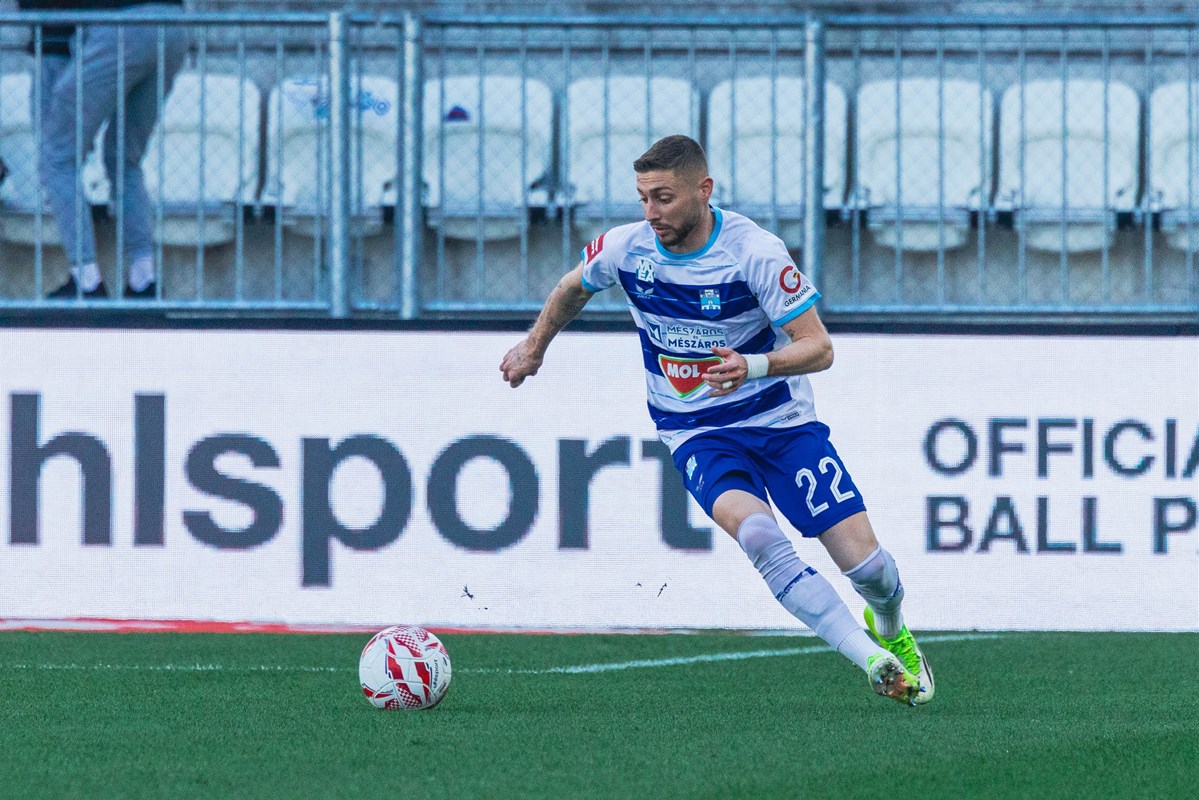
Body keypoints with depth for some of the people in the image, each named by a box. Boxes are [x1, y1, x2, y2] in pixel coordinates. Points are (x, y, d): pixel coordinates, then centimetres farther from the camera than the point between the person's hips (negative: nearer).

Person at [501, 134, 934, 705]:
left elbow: (818, 348, -18)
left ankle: (891, 631, 31)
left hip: (782, 421, -1)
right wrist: (534, 347, 27)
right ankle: (873, 661, -29)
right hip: (698, 436, 1)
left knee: (865, 563, -8)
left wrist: (753, 366, -36)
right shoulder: (626, 248, -8)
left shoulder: (754, 251, -19)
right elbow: (573, 287, 17)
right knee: (752, 530, -31)